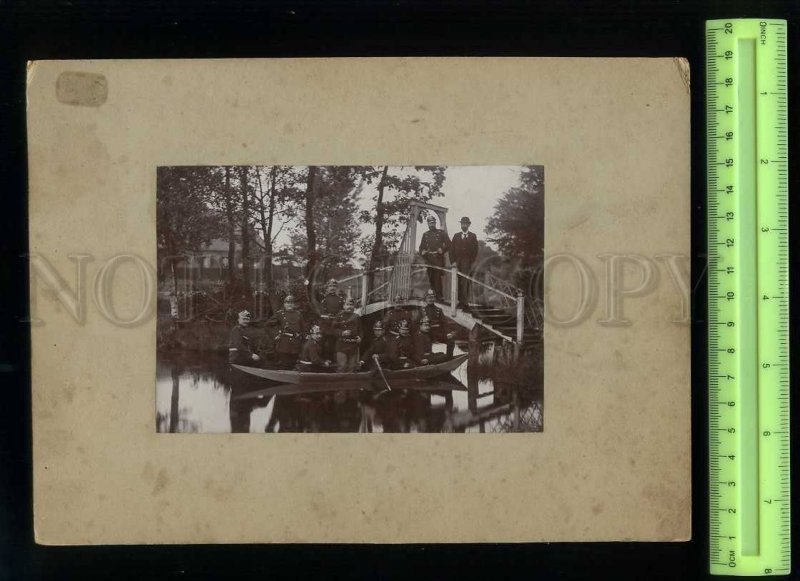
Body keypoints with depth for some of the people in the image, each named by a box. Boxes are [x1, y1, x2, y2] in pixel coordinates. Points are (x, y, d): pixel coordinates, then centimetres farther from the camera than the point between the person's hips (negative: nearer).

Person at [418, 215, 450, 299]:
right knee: (430, 278, 4)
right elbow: (422, 246, 20)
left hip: (438, 258, -4)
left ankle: (439, 296, -15)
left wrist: (443, 249, -14)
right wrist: (422, 251, -2)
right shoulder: (425, 234, 20)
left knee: (437, 277, -13)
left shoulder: (441, 233, 9)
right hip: (429, 259, 4)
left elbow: (448, 244, 3)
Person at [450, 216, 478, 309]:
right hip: (458, 262, 2)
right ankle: (463, 301, -1)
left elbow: (475, 250, 6)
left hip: (468, 263, -2)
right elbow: (452, 249, 11)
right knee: (460, 282, -3)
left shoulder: (473, 236, 11)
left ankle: (464, 302, -14)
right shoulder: (456, 236, 17)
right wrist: (453, 261, -1)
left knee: (465, 282, -12)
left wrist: (472, 262, -5)